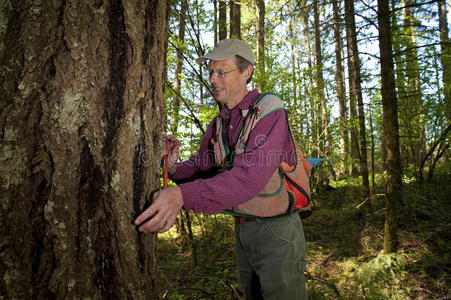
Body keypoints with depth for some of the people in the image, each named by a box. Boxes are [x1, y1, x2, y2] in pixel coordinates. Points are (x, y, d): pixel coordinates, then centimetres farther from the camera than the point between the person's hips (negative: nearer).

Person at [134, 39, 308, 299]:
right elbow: (200, 169, 7)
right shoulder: (219, 124, 6)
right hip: (243, 229, 8)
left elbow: (250, 176, -34)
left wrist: (182, 196, -44)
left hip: (276, 230, -7)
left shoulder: (269, 112, -19)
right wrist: (175, 167, -17)